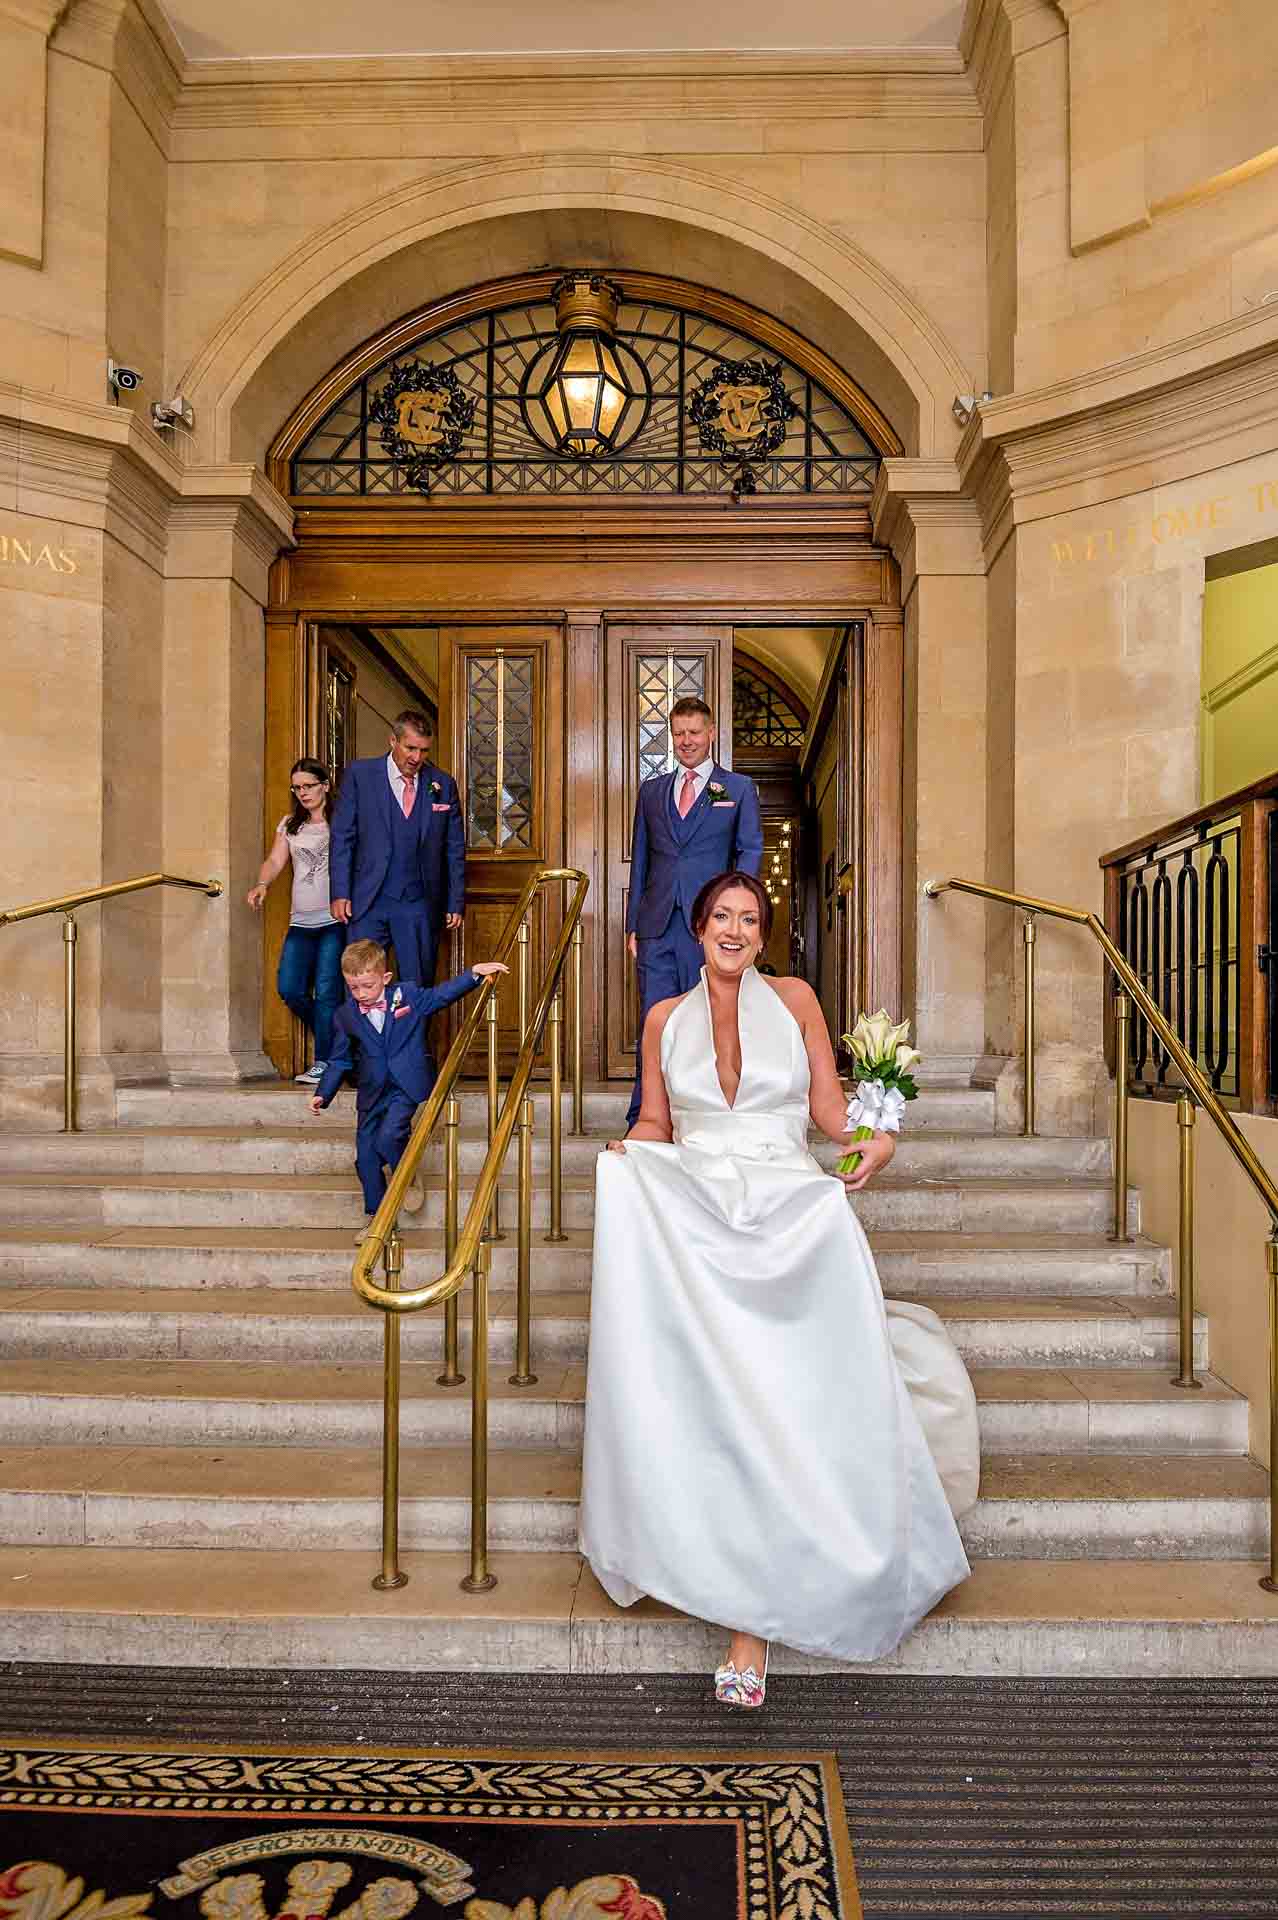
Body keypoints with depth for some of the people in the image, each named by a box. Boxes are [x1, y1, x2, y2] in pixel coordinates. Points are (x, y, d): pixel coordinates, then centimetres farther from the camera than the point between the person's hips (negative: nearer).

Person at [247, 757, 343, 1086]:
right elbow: (275, 861, 7)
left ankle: (324, 1062, 2)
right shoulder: (290, 825, 17)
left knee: (327, 991, -7)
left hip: (335, 920, -5)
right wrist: (262, 884, -14)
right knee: (289, 989, -1)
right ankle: (333, 1041, 20)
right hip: (301, 922, 5)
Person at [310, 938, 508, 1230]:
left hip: (406, 1087, -3)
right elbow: (340, 1061, 10)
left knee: (388, 1137, -23)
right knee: (366, 1156, 3)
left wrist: (475, 972, -5)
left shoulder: (410, 996, -3)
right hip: (371, 1092, 3)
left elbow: (443, 994, 4)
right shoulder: (345, 1016, 3)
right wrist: (323, 1094, 3)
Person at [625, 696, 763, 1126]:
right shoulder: (651, 790, 17)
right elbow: (640, 859, 16)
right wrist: (633, 923, 9)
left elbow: (750, 849, 4)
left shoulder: (739, 789, 9)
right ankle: (644, 1119, 7)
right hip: (658, 925, 2)